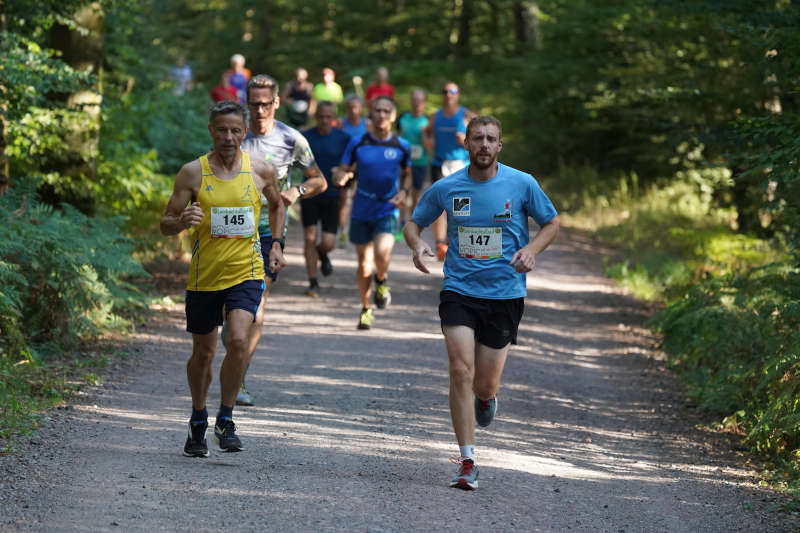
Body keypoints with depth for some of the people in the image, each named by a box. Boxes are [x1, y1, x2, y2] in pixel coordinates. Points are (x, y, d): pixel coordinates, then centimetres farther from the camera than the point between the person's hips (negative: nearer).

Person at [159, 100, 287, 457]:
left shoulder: (261, 171, 0)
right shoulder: (192, 173, -5)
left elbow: (277, 205, 22)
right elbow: (166, 225, -3)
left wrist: (275, 246, 15)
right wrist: (182, 221, -25)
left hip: (246, 273, 0)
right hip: (204, 276, 0)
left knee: (238, 340, -21)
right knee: (203, 352, 11)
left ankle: (225, 420, -5)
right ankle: (198, 423, 33)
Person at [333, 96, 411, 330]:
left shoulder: (401, 146, 0)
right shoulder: (357, 144, -2)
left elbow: (407, 174, 16)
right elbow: (341, 173, 3)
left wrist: (404, 191, -4)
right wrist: (341, 177, -21)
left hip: (388, 211, -1)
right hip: (361, 211, 1)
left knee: (382, 253, -25)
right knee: (364, 263, 7)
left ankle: (381, 281, 9)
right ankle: (366, 309, 26)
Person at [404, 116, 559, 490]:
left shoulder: (522, 184, -2)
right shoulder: (446, 188, 0)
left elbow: (551, 223, 10)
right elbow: (413, 223, 13)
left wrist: (532, 249, -9)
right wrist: (417, 244, -10)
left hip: (505, 294, 0)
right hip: (458, 290, 0)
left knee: (484, 385, 2)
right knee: (461, 372, -15)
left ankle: (487, 398, 43)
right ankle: (468, 463, -8)